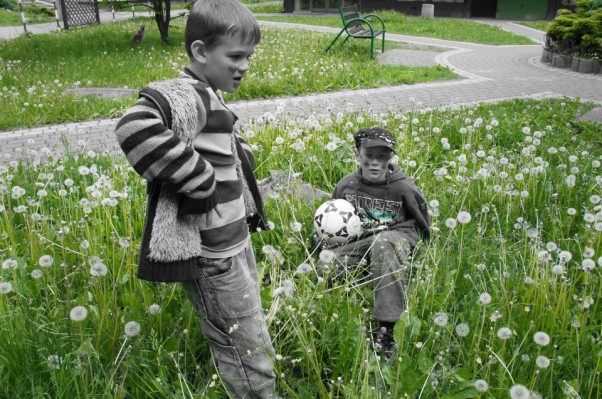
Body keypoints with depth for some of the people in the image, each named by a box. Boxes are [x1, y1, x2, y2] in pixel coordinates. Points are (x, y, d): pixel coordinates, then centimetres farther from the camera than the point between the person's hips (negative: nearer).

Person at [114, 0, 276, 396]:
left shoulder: (207, 98, 10)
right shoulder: (189, 96, -22)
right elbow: (136, 126, -42)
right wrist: (198, 179, -32)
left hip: (233, 242, 10)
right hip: (214, 258, -10)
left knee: (246, 345, 26)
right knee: (252, 362, 5)